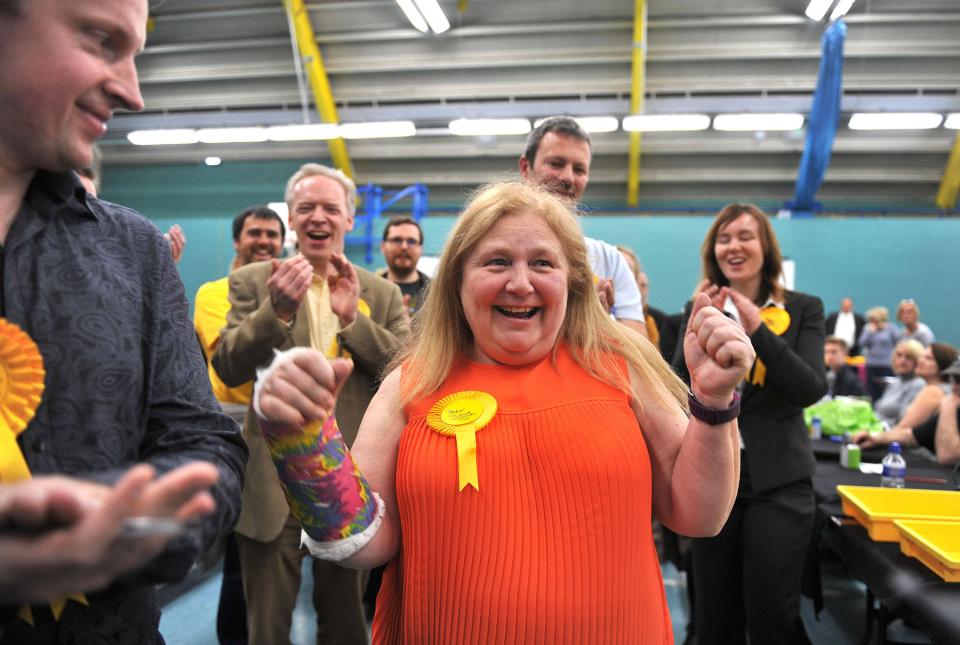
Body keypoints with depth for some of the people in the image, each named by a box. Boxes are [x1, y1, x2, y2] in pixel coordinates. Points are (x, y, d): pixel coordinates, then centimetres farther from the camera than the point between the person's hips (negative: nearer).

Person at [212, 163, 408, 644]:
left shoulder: (382, 294, 4)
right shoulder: (251, 281, 1)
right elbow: (228, 369, -8)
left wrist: (351, 317, -17)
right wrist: (277, 310, -25)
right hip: (273, 483, -1)